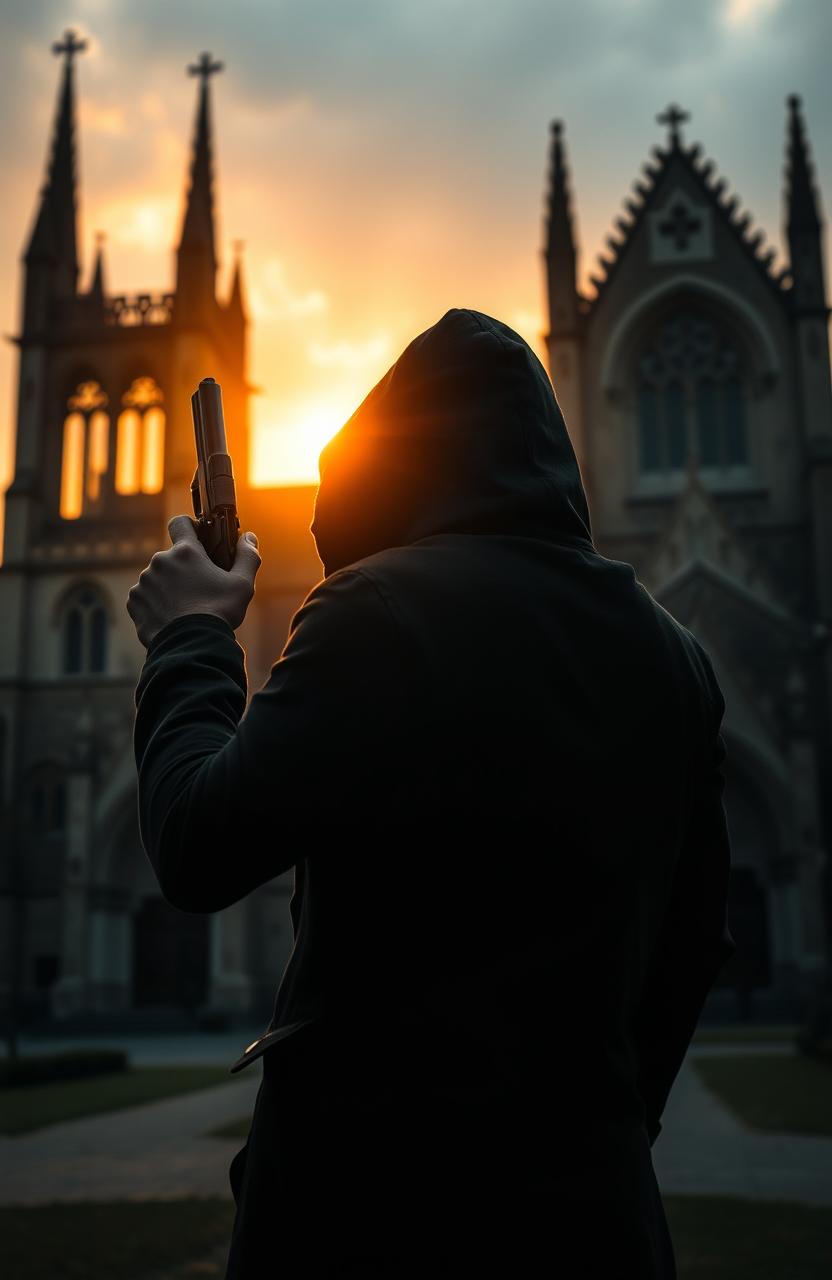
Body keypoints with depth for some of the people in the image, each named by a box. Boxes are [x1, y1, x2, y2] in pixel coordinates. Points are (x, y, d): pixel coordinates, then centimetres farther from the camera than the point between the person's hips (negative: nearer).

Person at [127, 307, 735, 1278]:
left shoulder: (380, 609, -14)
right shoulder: (672, 654, 6)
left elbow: (201, 854, -14)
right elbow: (694, 941, 11)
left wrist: (189, 642, 0)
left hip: (372, 1188, -5)